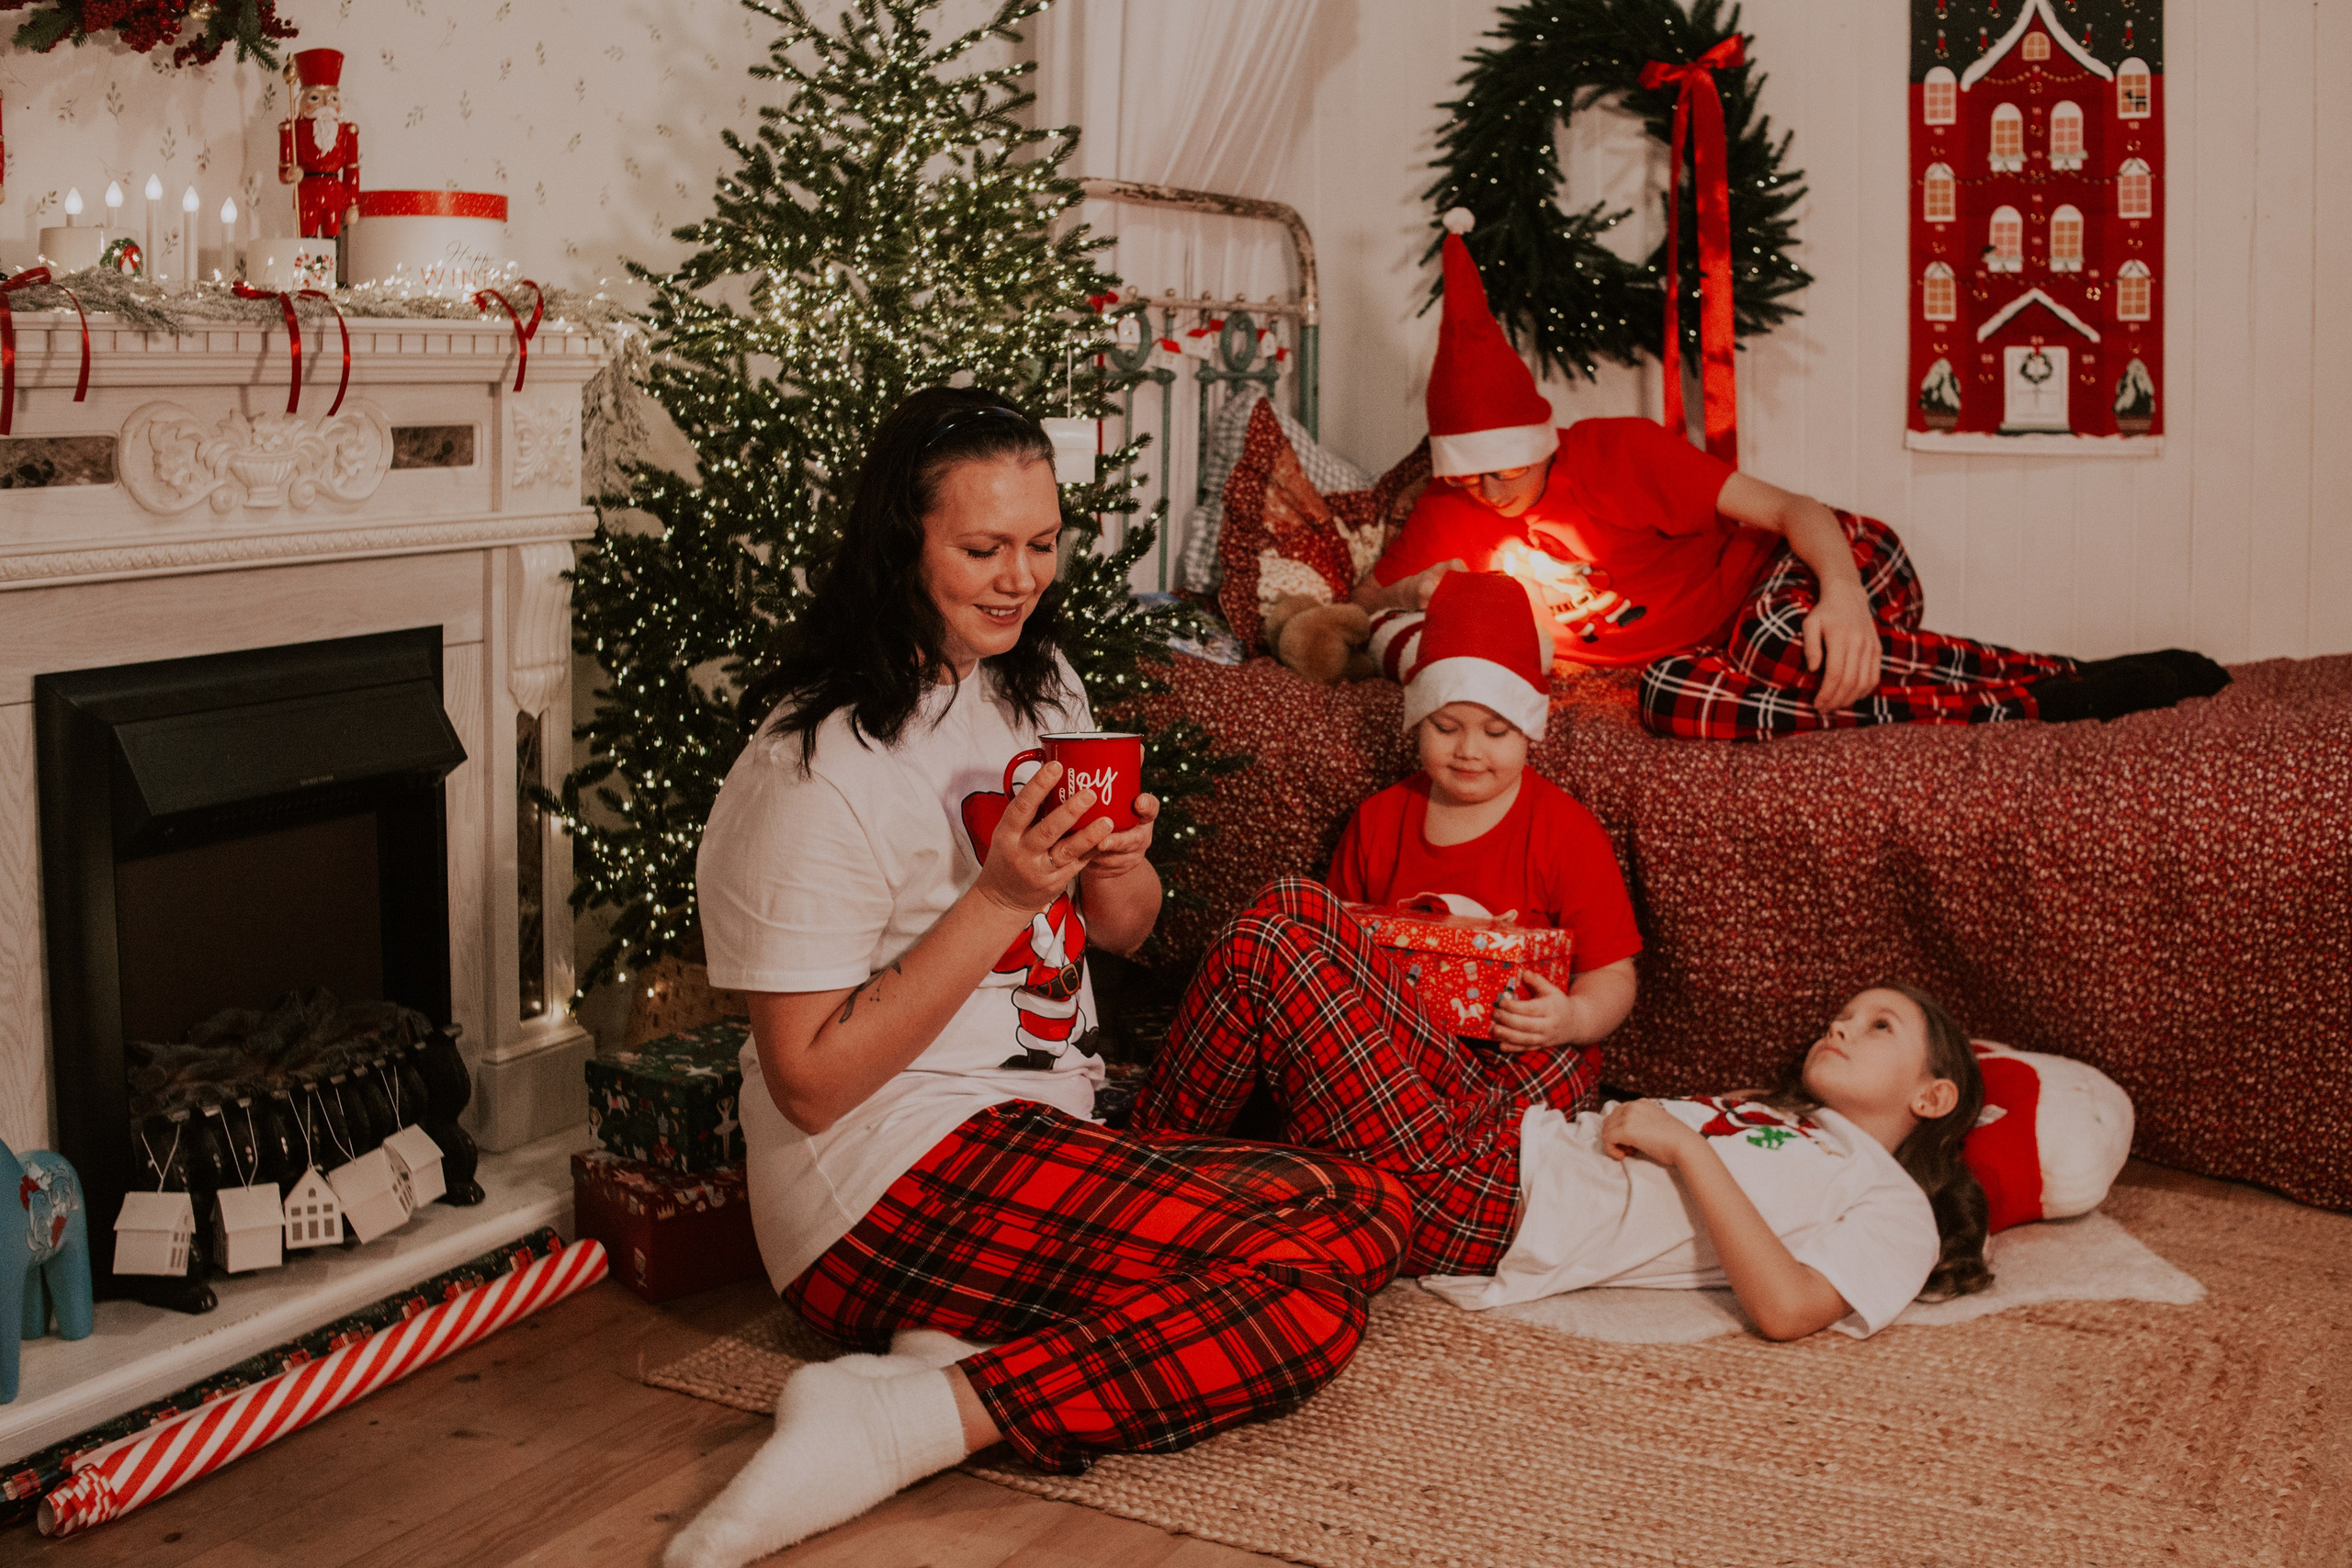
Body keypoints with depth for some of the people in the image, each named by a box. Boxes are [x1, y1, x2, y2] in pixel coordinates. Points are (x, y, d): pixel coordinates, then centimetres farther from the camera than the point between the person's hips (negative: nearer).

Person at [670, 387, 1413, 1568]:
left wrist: (1119, 865, -6)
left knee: (1367, 1206, -9)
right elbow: (810, 1084, -15)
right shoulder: (814, 771, -14)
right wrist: (1000, 901, -21)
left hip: (1049, 1135, 9)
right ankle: (902, 1424, -21)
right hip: (894, 1183, -9)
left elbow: (1123, 932, 18)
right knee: (1321, 1267, -21)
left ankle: (969, 1354, -14)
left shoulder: (1037, 687, 12)